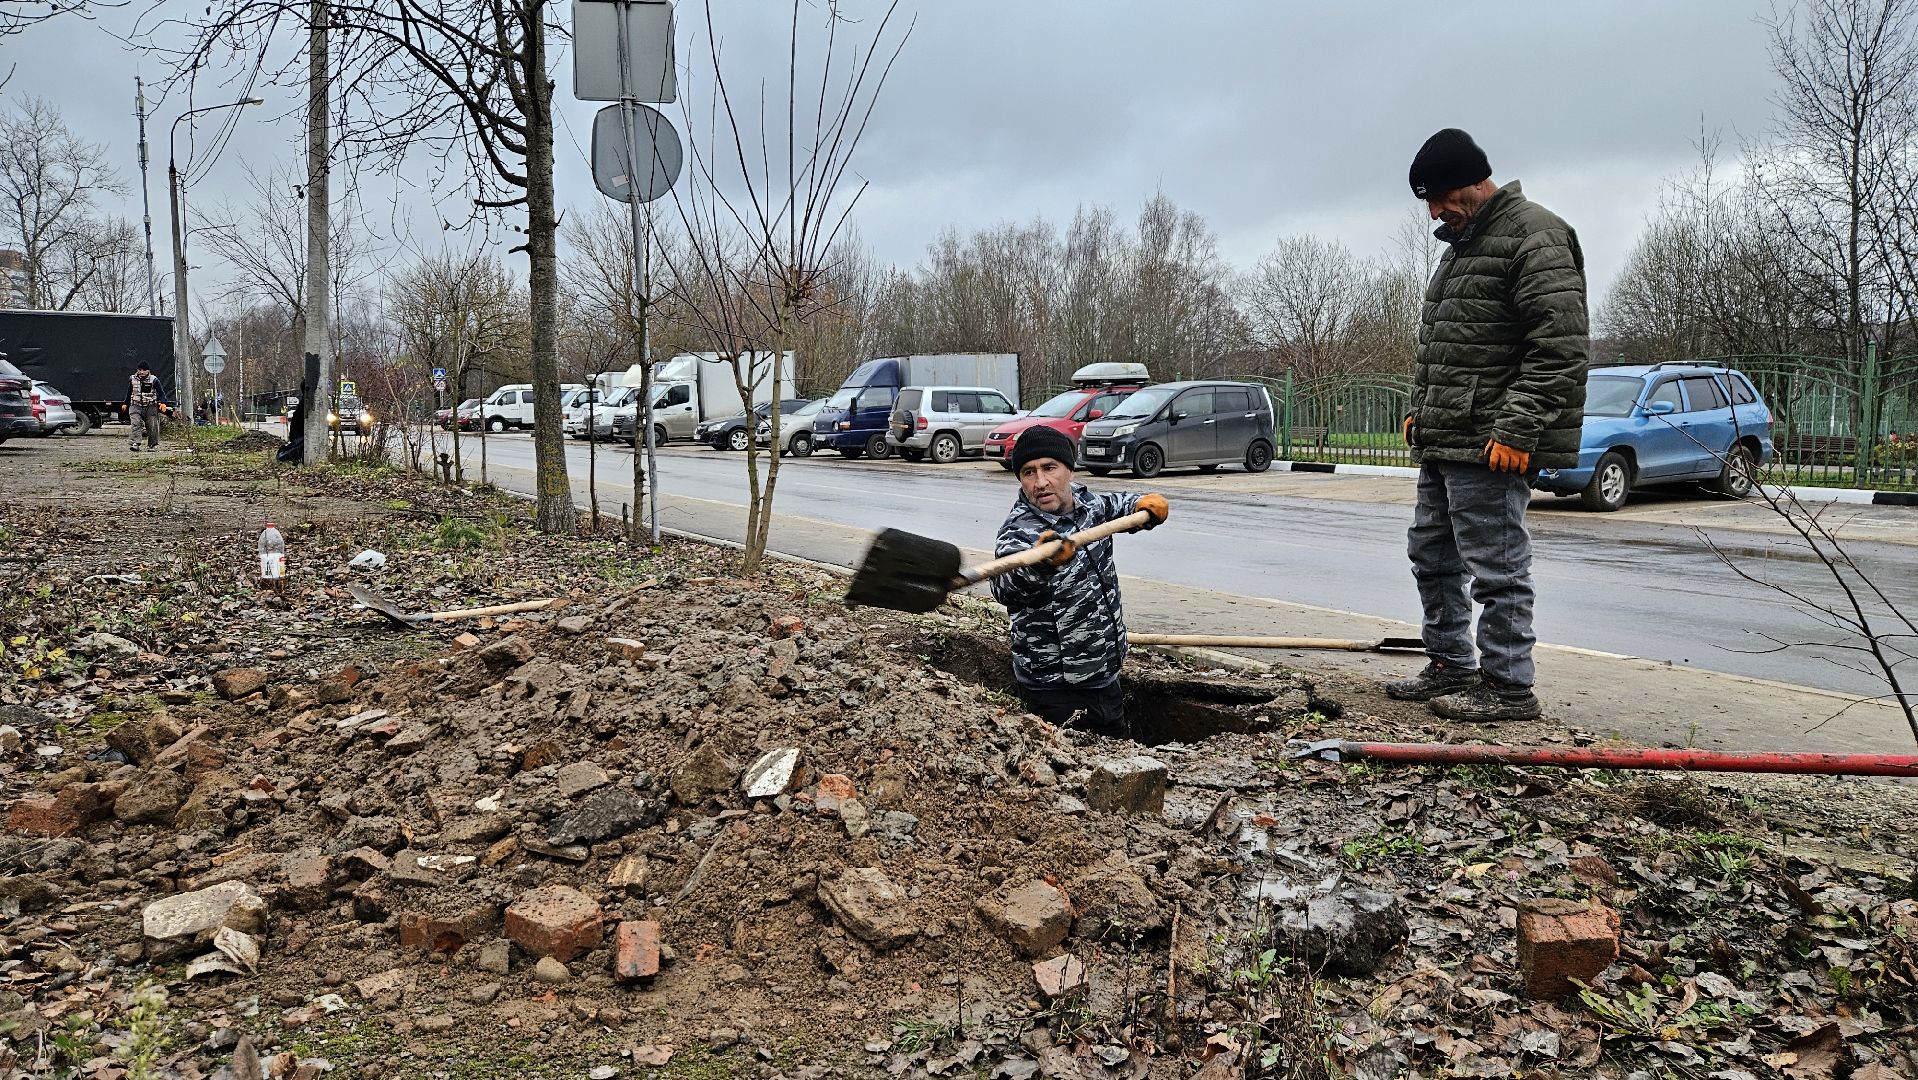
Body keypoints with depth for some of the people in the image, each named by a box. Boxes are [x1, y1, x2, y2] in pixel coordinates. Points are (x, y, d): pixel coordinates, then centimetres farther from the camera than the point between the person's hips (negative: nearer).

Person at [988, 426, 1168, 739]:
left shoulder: (1085, 501, 0)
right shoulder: (1018, 533, -22)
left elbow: (1114, 504, 25)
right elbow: (1006, 587, -44)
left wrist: (1143, 505, 3)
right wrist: (1042, 563, -65)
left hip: (1106, 676, 8)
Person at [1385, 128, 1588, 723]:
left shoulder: (1535, 235, -12)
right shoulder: (1460, 244, 20)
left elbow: (1560, 346, -19)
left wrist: (1516, 429, -23)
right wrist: (1419, 409, 20)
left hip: (1492, 445, -10)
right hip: (1442, 440, 10)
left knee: (1497, 567, -5)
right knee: (1432, 553, 16)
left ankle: (1508, 686, 5)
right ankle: (1451, 667, 28)